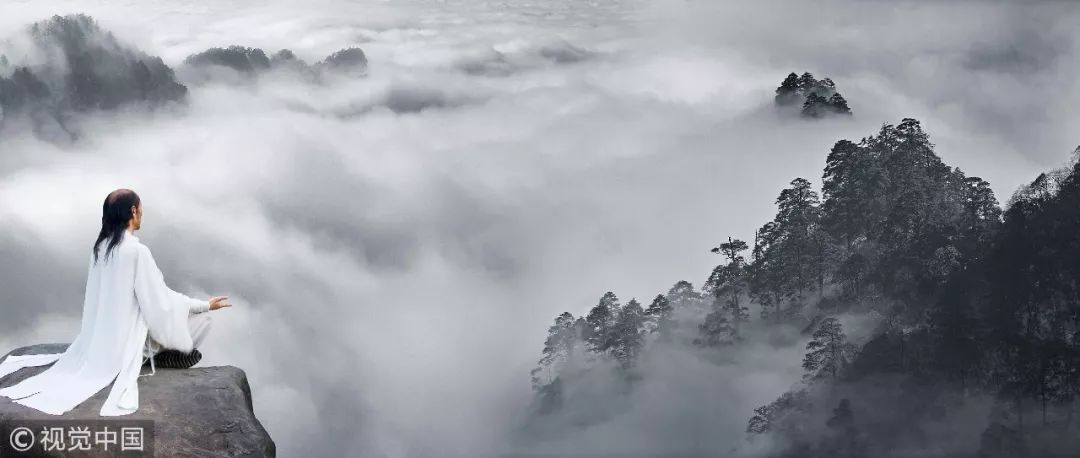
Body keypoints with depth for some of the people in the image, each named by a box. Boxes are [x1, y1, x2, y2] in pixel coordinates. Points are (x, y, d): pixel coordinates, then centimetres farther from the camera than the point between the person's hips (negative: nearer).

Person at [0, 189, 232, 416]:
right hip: (130, 335, -8)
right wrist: (206, 305, -7)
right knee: (201, 315, 3)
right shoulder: (137, 251, -23)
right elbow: (161, 299, -18)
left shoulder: (100, 247, 0)